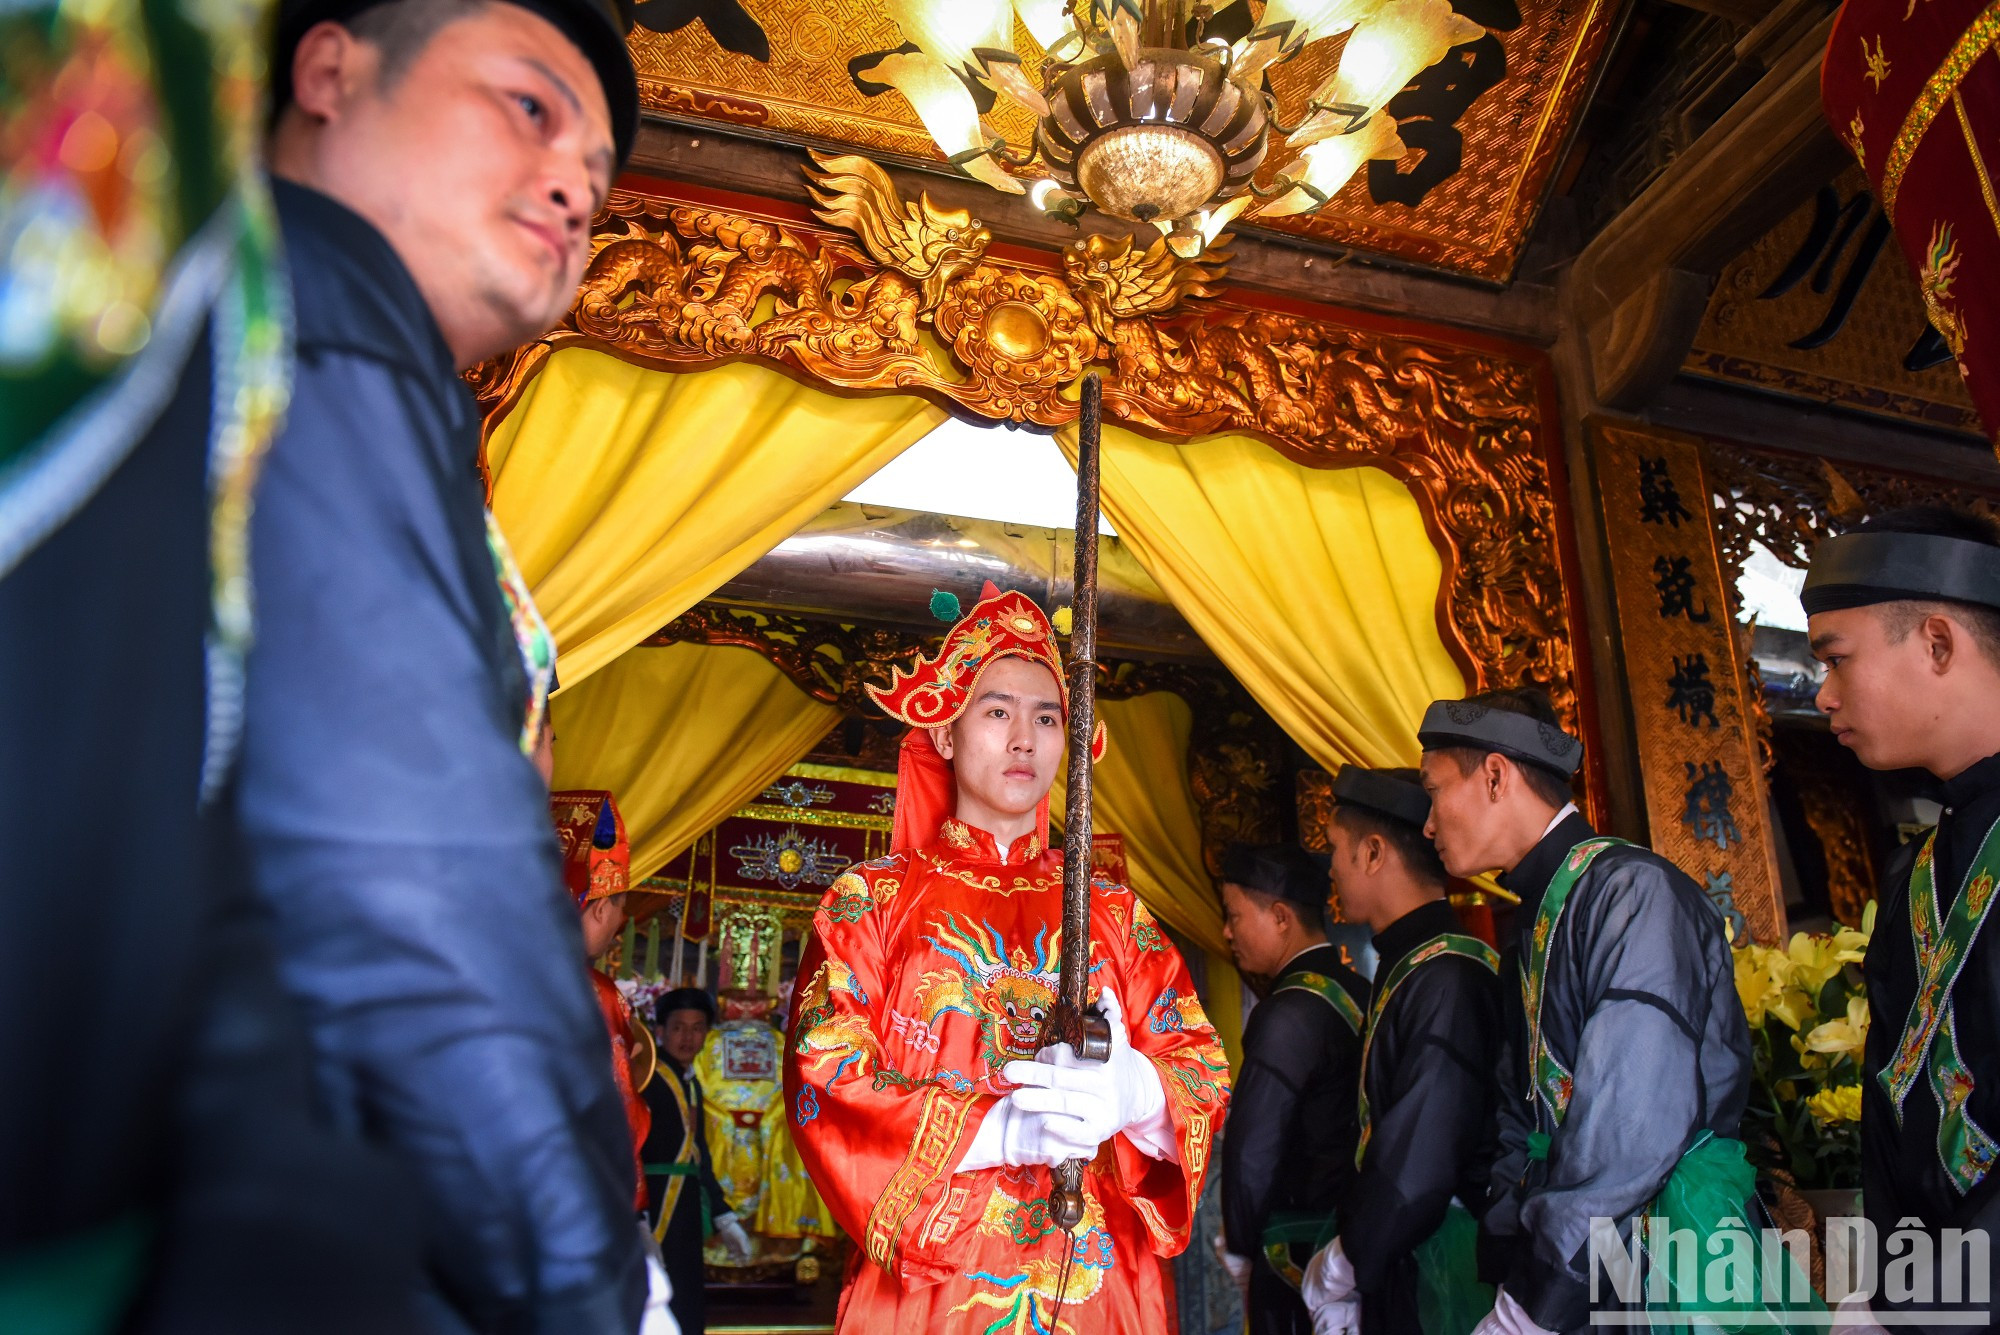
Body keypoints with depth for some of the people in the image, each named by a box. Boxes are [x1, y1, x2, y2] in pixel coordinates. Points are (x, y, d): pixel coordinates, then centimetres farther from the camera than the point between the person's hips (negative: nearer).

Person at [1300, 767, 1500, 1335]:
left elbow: (1420, 1167, -23)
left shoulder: (1446, 978, -20)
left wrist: (1339, 1268, -10)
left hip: (1443, 1283, -8)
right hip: (1392, 1275, 8)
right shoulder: (1404, 968, 8)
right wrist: (1344, 1256, 6)